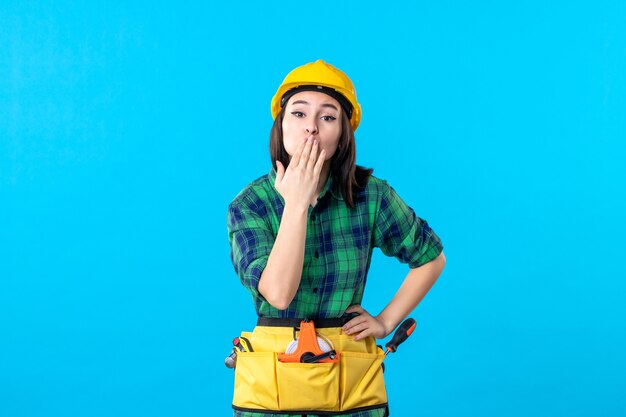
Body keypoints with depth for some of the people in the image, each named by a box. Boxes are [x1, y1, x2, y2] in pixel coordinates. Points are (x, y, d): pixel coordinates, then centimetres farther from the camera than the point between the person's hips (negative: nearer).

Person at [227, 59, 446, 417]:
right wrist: (296, 203, -24)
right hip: (272, 378, -1)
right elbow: (278, 293, -23)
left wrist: (386, 321, 0)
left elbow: (431, 257, 7)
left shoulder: (371, 196, -6)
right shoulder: (249, 205, -9)